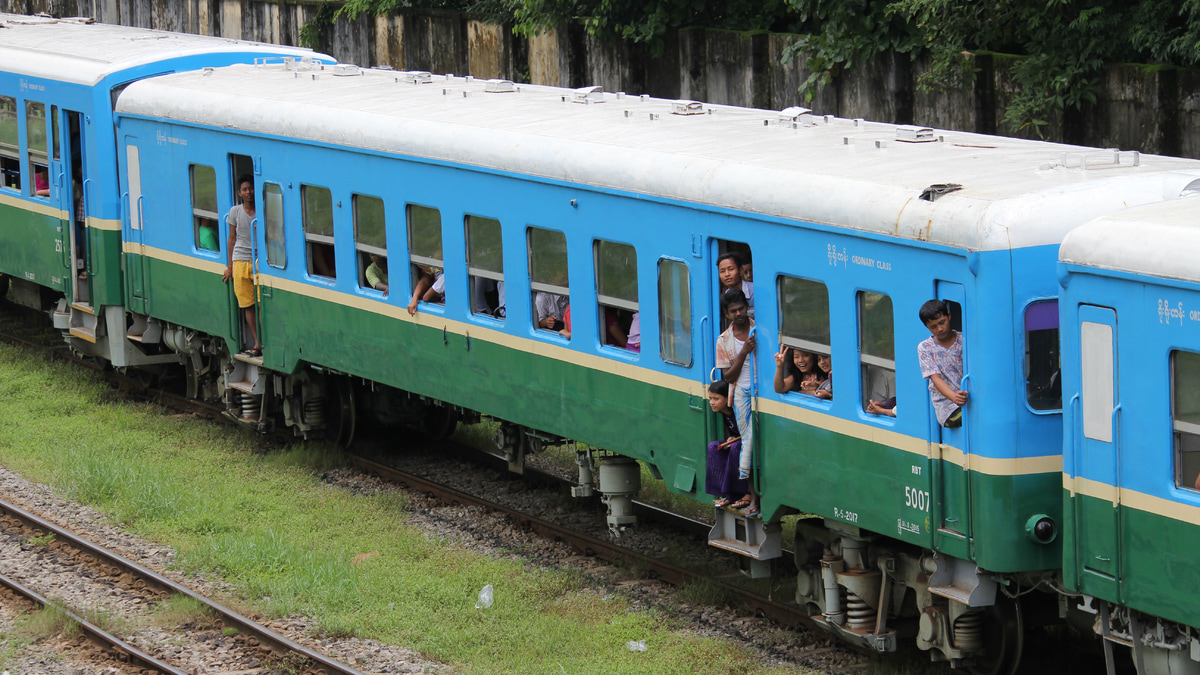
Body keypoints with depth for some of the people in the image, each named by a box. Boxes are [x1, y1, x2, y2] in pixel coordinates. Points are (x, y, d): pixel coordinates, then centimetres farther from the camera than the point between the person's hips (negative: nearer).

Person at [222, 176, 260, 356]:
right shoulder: (235, 211, 7)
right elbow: (232, 239, 12)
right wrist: (229, 266, 10)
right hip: (240, 261, 2)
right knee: (247, 304, 1)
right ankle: (257, 343, 5)